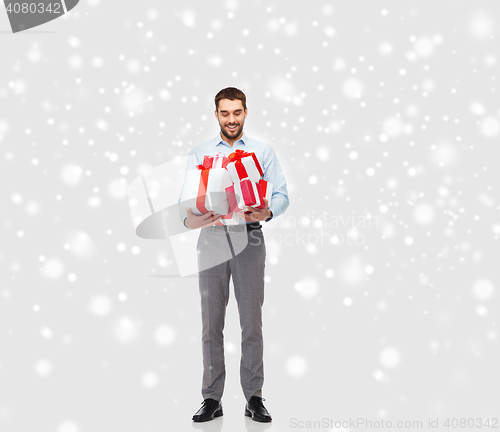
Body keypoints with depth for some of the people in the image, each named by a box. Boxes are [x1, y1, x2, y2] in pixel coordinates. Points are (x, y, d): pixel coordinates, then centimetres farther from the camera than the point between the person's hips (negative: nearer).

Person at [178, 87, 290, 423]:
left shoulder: (263, 151, 10)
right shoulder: (199, 154, 13)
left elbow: (281, 194, 3)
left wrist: (267, 212, -19)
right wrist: (191, 218, -17)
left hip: (249, 238, -1)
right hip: (212, 240, 1)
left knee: (252, 321, 1)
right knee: (211, 322, 3)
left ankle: (254, 397, 11)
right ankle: (212, 398, 12)